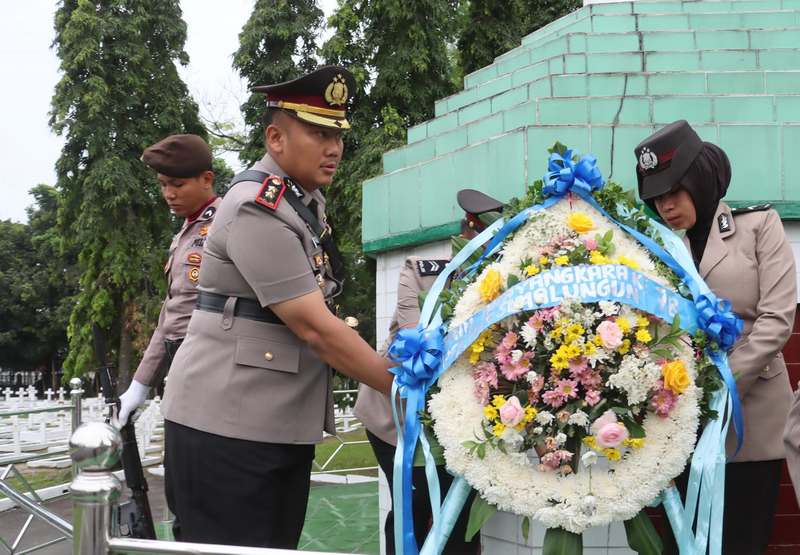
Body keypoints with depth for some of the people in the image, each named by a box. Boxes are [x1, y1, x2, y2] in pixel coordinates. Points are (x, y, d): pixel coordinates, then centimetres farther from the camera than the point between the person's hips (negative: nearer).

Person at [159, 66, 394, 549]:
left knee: (278, 546, 14)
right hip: (228, 424, -9)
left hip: (284, 423, 9)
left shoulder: (308, 199, 10)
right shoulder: (258, 210, -19)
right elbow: (314, 327, -22)